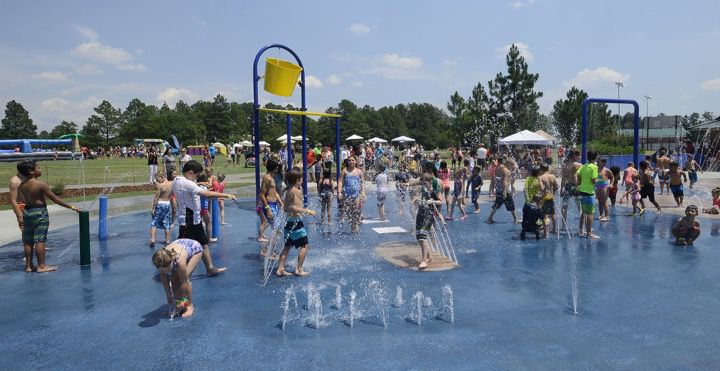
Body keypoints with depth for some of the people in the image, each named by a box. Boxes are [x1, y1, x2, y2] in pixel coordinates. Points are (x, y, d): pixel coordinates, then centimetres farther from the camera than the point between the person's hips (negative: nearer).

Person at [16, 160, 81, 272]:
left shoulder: (21, 185, 4)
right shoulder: (41, 185, -16)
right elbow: (55, 199, -15)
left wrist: (21, 216, 16)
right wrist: (71, 207, -10)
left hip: (27, 211, 7)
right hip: (40, 212, -7)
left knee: (28, 241, 12)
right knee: (40, 240, -1)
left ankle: (29, 265, 19)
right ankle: (41, 266, 3)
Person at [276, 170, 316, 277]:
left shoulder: (288, 191, 13)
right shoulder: (297, 191, -14)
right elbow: (295, 208, -23)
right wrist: (308, 211, -18)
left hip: (289, 221, 9)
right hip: (296, 222, -9)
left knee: (287, 246, 14)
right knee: (304, 246, 0)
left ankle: (280, 269, 15)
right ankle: (299, 269, 1)